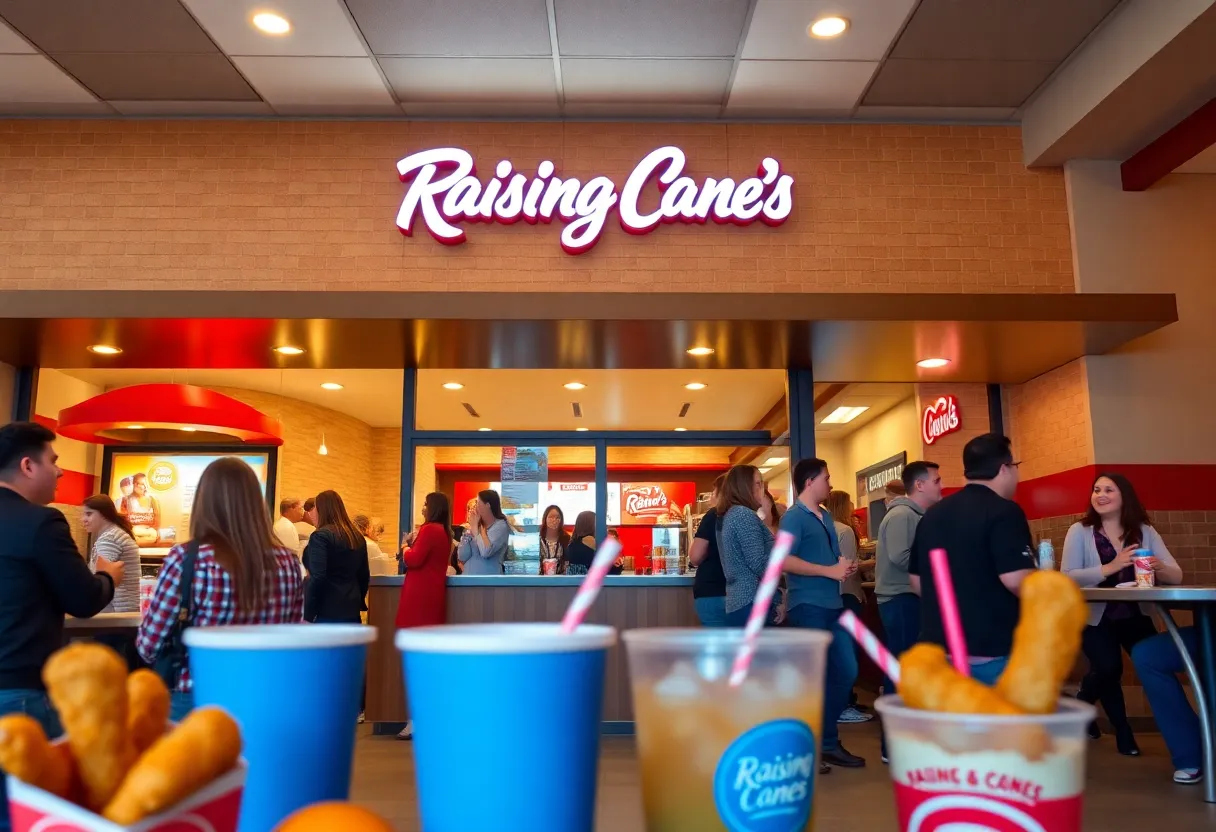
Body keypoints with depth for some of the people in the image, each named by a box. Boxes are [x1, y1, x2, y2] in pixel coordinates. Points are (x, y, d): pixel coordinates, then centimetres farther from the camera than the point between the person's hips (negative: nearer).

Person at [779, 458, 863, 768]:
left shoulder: (826, 517, 17)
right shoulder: (794, 517, -10)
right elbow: (784, 560, -22)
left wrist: (845, 565, 2)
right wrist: (830, 571, -20)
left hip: (833, 605, 9)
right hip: (808, 606, -9)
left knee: (847, 671, 10)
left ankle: (825, 737, 24)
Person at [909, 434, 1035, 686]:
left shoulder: (932, 515, 10)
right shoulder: (1004, 511, -13)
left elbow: (916, 579, 15)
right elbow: (1016, 580, -23)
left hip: (939, 646, 7)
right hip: (991, 649, -7)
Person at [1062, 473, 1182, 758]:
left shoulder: (1145, 531, 0)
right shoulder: (1079, 531, -9)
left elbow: (1176, 575, -7)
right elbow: (1066, 578, -20)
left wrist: (1160, 568, -30)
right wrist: (1110, 567, -32)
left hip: (1136, 616, 3)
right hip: (1095, 617, -3)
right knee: (1108, 668, -19)